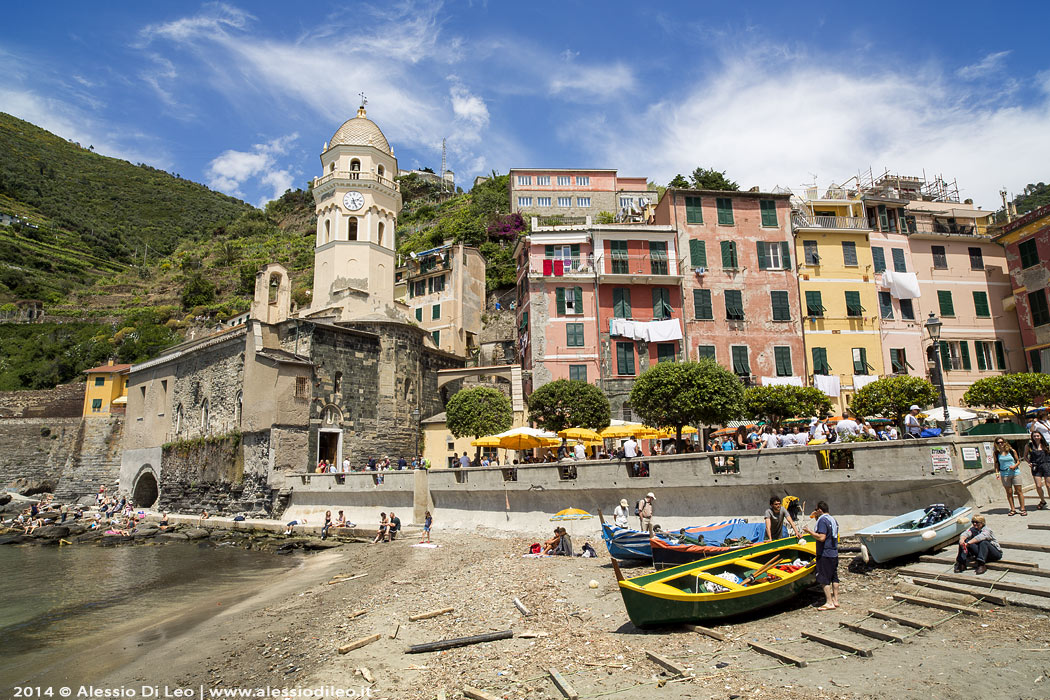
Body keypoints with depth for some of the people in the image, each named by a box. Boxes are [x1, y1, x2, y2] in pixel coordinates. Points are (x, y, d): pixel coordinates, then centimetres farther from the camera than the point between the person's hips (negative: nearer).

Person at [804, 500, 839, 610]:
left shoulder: (822, 520, -17)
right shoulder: (833, 520, 12)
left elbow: (821, 537, -25)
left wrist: (810, 531, -15)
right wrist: (817, 518, 23)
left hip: (825, 554, -9)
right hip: (834, 553, 9)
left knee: (824, 579, -4)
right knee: (834, 578, 15)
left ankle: (829, 603, -2)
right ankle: (835, 600, 20)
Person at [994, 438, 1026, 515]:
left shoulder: (1012, 451, 1)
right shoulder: (996, 453, 3)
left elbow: (1018, 461, 6)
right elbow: (996, 464, 9)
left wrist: (1014, 466, -13)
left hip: (1015, 473, -1)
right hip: (1004, 474, 1)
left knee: (1019, 491, 2)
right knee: (1009, 492, 4)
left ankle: (1022, 509, 10)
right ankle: (1012, 510, 11)